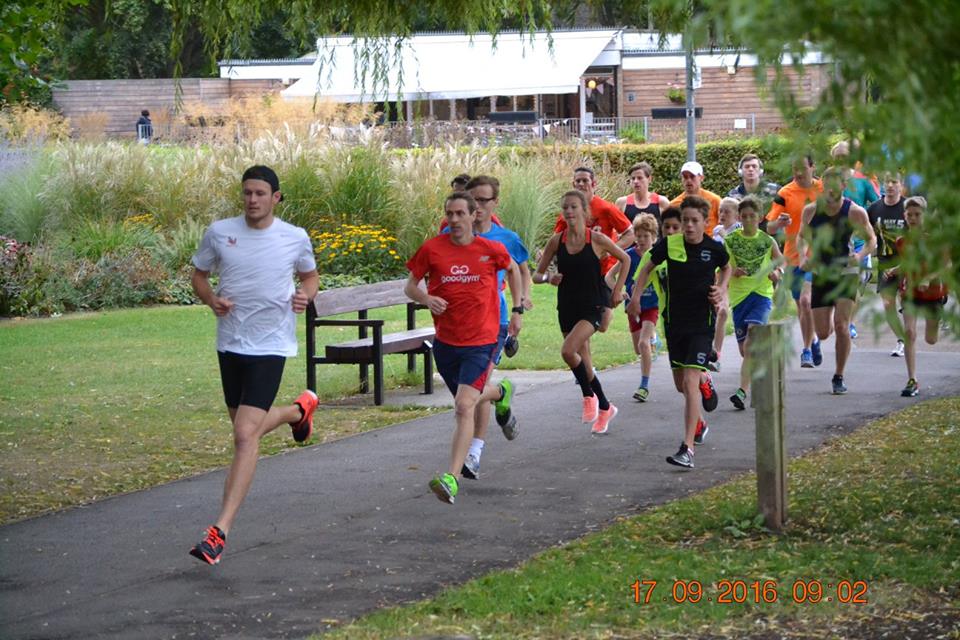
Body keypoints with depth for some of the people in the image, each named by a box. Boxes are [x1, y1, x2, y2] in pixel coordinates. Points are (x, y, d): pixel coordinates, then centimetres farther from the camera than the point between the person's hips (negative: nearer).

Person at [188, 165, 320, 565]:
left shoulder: (295, 238, -3)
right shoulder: (219, 232, -1)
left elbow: (309, 275, 15)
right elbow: (198, 273, 12)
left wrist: (306, 295, -7)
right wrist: (211, 299, -9)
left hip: (269, 347, -4)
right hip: (230, 343, 4)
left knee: (246, 435, -16)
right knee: (247, 428, 19)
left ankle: (220, 531, -17)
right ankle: (300, 409, 54)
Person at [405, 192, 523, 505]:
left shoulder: (491, 249, -5)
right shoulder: (432, 249, -4)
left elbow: (513, 269, 17)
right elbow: (410, 285, 6)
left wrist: (517, 309, 13)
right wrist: (427, 299, -16)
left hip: (481, 341, -4)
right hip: (445, 341, 4)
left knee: (464, 407, -19)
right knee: (466, 401, 22)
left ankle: (452, 479, -25)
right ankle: (499, 393, 59)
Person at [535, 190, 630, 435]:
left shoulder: (597, 240, -9)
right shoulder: (556, 241, -1)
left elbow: (625, 259, 7)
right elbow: (537, 275, 3)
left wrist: (617, 290, 2)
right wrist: (549, 279, -19)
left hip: (593, 306, -4)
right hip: (567, 308, 4)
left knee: (568, 350, -25)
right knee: (584, 363, 11)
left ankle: (589, 396, -2)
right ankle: (604, 407, 31)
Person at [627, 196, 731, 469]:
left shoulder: (715, 248, -8)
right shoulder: (669, 244, -6)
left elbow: (726, 268, 15)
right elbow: (648, 267, 11)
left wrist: (721, 289, -1)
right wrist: (636, 296, 0)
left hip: (702, 322, -3)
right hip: (674, 320, 3)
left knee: (690, 381, -15)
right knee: (681, 384, 12)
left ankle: (688, 449, -18)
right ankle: (704, 381, 51)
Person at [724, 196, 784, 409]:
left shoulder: (768, 241, 5)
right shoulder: (730, 241, 7)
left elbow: (781, 267, 8)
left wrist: (776, 275, -14)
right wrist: (733, 272, -12)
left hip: (762, 294, -3)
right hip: (739, 296, 3)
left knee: (753, 337, -24)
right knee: (744, 348, 7)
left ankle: (743, 390, -31)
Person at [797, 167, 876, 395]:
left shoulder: (855, 212, -10)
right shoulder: (811, 210, -4)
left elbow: (871, 239, 1)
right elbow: (802, 237, 11)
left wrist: (860, 256, -19)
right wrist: (804, 256, -9)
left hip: (846, 272, -2)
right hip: (820, 273, 2)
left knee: (841, 326, -15)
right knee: (822, 333, 2)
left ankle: (839, 377, -1)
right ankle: (830, 325, 43)